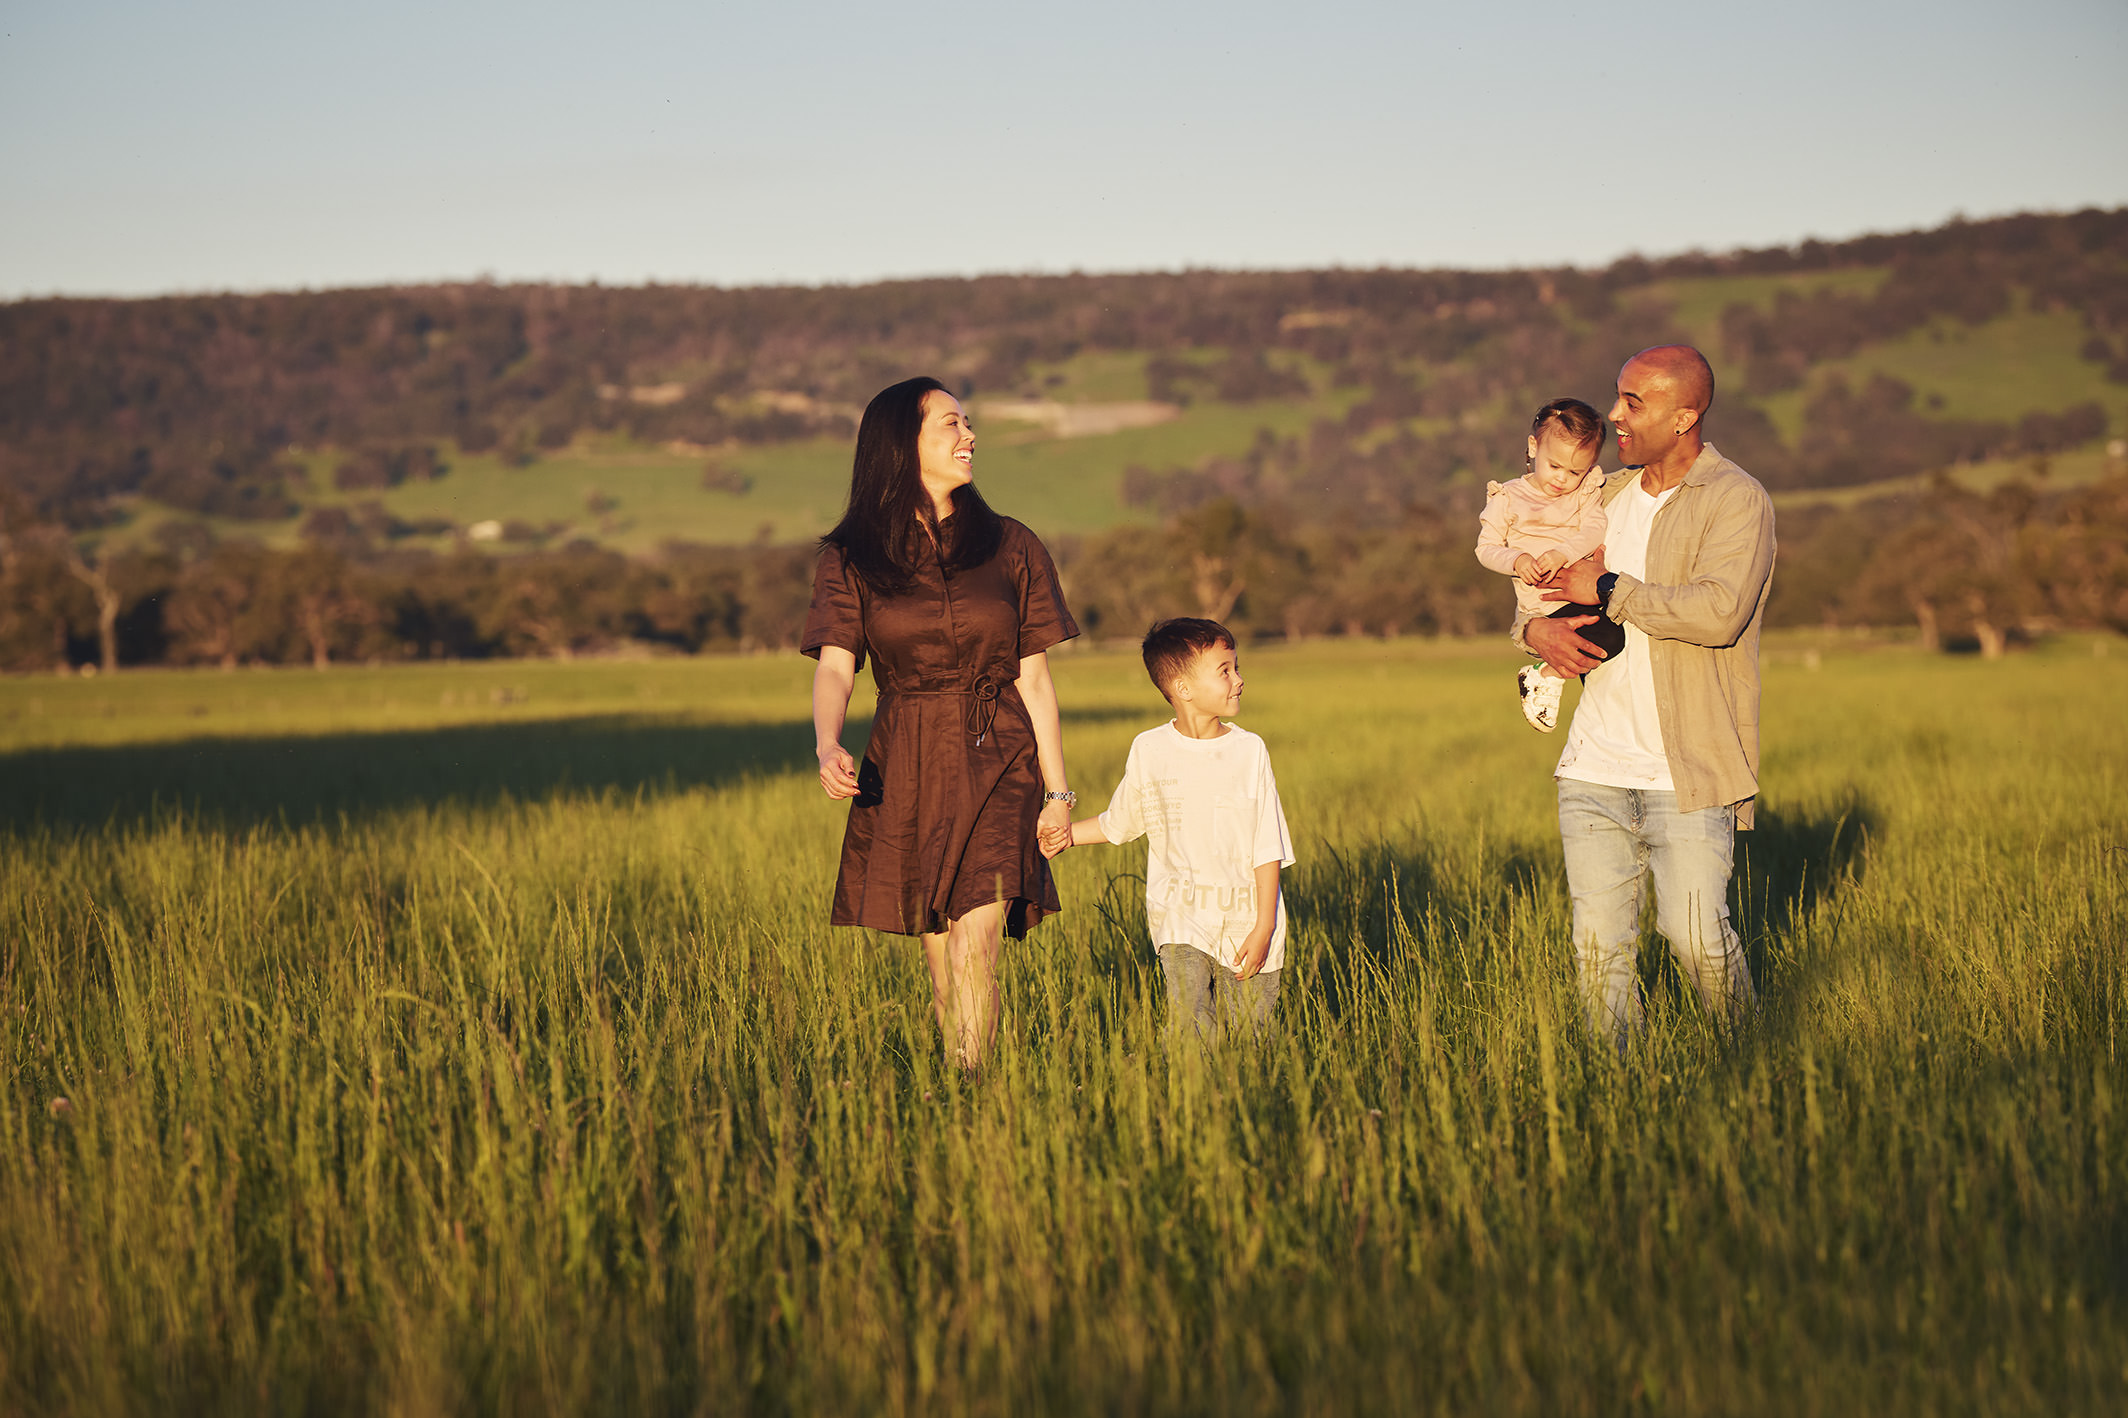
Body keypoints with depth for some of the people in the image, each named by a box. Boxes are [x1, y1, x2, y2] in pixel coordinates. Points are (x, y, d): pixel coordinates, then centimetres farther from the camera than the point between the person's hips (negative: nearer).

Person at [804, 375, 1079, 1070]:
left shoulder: (1010, 547, 5)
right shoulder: (850, 559, 3)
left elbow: (1034, 679, 6)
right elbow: (834, 667, -9)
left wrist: (1058, 791, 2)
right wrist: (827, 747, -29)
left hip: (997, 760, -1)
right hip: (903, 771, 1)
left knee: (974, 945, -16)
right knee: (940, 961, 8)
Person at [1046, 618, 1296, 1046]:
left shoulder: (1249, 750, -1)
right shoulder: (1149, 750, 0)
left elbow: (1268, 849, -1)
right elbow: (1119, 822, 17)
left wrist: (1264, 927, -7)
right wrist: (1067, 834, 1)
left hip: (1246, 913, 1)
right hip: (1180, 913, -1)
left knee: (1246, 1033, 0)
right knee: (1189, 1015, -20)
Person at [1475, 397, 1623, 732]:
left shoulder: (1587, 493, 11)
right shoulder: (1507, 498, 3)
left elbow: (1595, 531, -4)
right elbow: (1486, 548, 3)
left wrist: (1564, 553, -23)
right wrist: (1517, 561, -18)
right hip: (1543, 606, -6)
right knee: (1608, 637, -25)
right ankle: (1546, 679, -7)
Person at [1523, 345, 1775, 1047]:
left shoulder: (1737, 501, -6)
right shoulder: (1608, 498, 15)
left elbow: (1718, 611, -22)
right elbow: (1539, 588, 24)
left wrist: (1610, 591, -11)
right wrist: (1538, 628, -1)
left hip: (1689, 774, -5)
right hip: (1595, 766, 5)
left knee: (1696, 935, -7)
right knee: (1599, 942, 1)